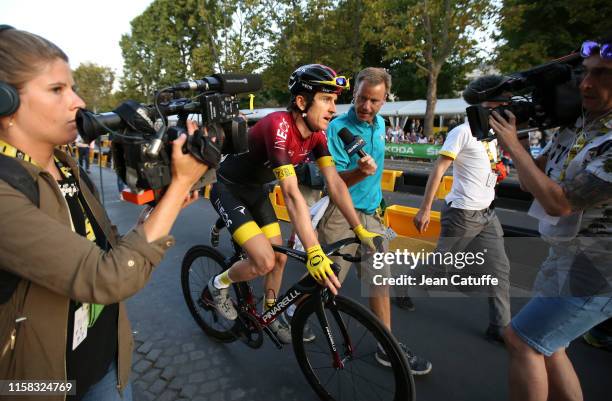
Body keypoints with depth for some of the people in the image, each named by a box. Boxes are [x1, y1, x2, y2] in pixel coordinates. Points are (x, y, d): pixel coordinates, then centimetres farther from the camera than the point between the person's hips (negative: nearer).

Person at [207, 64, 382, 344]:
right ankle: (217, 286, 13)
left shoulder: (316, 133, -10)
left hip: (255, 190, 8)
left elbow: (334, 183, -11)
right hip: (228, 189, -7)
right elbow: (291, 193, -40)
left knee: (280, 256, 9)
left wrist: (359, 229, -15)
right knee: (264, 261, -18)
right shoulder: (279, 126, -33)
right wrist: (314, 252, -43)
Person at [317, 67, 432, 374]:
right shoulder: (338, 128, -14)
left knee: (380, 282, 9)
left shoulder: (380, 124, 9)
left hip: (371, 215, 6)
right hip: (340, 215, -6)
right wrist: (361, 172, -37)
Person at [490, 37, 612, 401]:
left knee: (521, 340, -4)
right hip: (564, 258, 8)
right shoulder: (576, 127, 3)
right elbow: (532, 180, 9)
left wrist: (513, 145, -20)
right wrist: (513, 128, -3)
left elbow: (558, 202, -26)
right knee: (546, 346, 19)